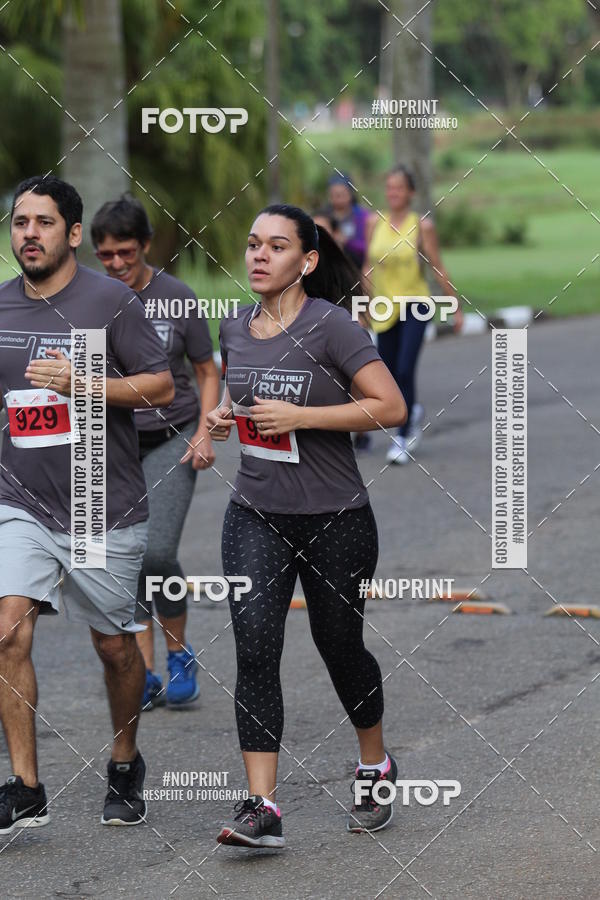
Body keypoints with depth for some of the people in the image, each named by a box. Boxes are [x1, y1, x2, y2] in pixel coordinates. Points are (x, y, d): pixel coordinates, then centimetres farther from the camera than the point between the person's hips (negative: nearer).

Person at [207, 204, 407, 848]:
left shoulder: (330, 326, -13)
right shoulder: (234, 330, 6)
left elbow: (391, 408, -16)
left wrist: (298, 416, -21)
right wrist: (223, 414, 2)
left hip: (335, 521, -4)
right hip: (255, 517, 4)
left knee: (339, 646, 11)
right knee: (255, 648, -12)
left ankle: (376, 766, 39)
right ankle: (261, 807, -16)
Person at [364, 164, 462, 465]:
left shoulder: (422, 226, -5)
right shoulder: (375, 223, 4)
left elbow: (438, 269, 1)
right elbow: (369, 266, 10)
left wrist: (456, 307, 4)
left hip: (414, 306, -4)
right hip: (384, 308, 4)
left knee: (405, 371, -16)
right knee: (389, 375, 9)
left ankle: (402, 439, -9)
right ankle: (414, 412, 41)